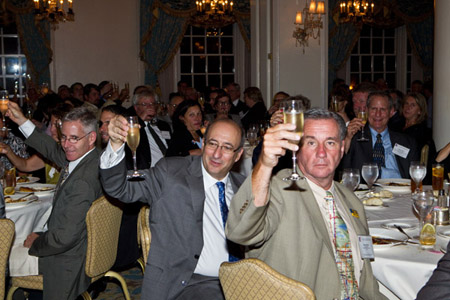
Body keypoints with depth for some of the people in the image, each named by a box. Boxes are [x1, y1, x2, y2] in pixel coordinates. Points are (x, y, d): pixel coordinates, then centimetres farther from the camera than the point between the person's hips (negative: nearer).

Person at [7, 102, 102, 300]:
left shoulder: (83, 181, -35)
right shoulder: (86, 156, -6)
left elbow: (65, 237, -31)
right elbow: (54, 152, 13)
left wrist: (36, 243, -11)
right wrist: (22, 121, 7)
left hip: (69, 261, -9)